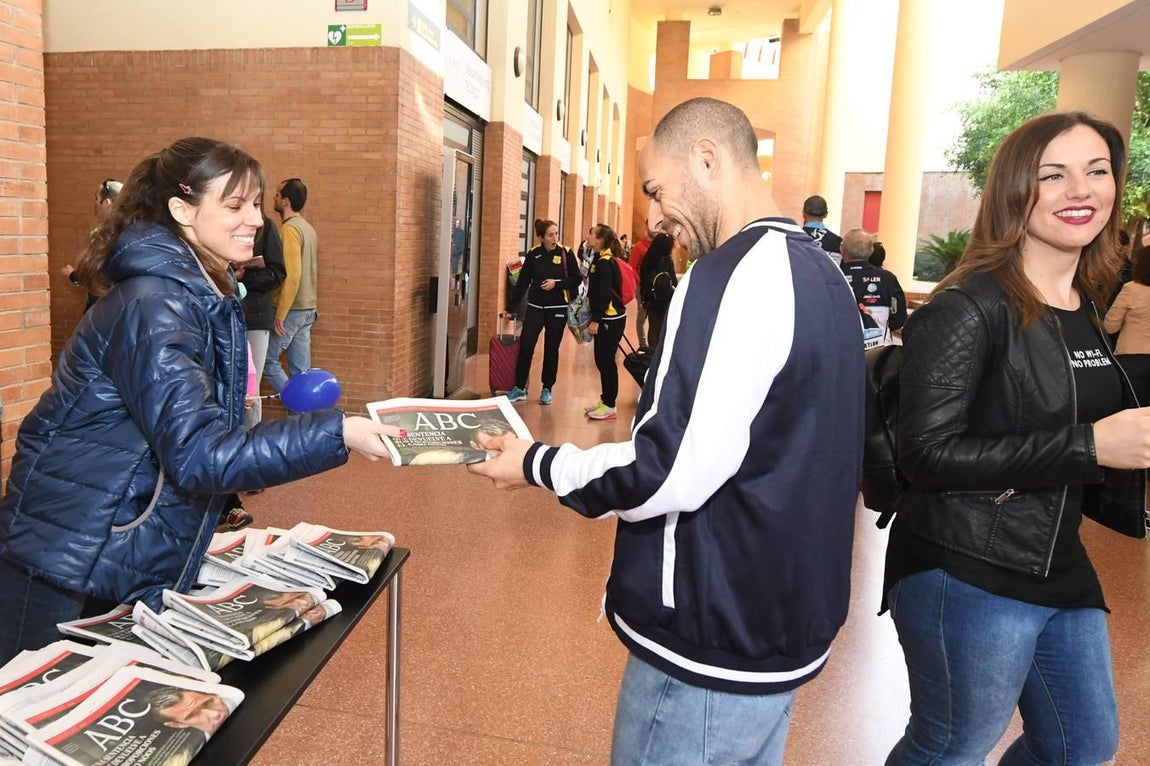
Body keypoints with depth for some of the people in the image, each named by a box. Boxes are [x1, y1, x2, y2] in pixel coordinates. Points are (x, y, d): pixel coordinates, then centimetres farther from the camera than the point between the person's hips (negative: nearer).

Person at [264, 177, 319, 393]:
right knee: (301, 370, 8)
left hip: (291, 310, -8)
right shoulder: (308, 228, 14)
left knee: (267, 360, 1)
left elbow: (291, 275, -21)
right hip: (308, 309, 8)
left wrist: (280, 315, -18)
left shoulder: (289, 229, -14)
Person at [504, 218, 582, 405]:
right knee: (525, 347, -3)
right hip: (535, 307, 1)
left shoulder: (566, 253, -4)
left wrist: (557, 283, -16)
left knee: (551, 349, 8)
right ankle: (519, 388, 9)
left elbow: (577, 279, -2)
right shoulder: (533, 254, 0)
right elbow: (522, 282, 3)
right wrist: (510, 307, 3)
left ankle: (547, 389, 20)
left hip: (557, 309, -1)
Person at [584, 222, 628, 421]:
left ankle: (609, 406, 5)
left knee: (606, 361, -3)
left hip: (611, 319, -10)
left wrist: (596, 320, -19)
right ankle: (605, 400, 25)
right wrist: (594, 317, 16)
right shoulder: (600, 259, 13)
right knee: (602, 360, 15)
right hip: (605, 318, 10)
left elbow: (604, 294, -21)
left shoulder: (605, 263, -16)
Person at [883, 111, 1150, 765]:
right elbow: (927, 454, -25)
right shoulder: (967, 309, -19)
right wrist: (1088, 447, -26)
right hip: (966, 578, -8)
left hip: (1060, 568, 8)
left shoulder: (1086, 308, 7)